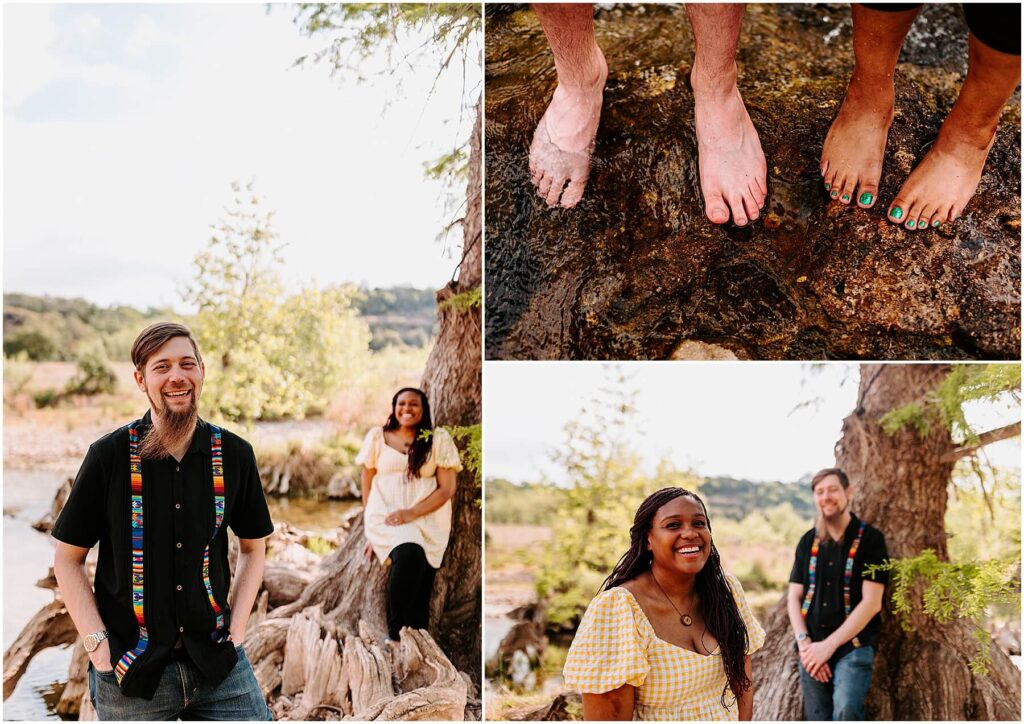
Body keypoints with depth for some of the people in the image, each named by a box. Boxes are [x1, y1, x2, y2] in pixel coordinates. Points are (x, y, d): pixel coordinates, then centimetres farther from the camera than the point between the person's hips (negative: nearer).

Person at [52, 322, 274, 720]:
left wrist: (237, 628, 2)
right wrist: (97, 643, -7)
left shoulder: (235, 455, 0)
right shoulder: (109, 456, -5)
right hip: (129, 670, -1)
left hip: (217, 661, 2)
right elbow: (68, 559, 1)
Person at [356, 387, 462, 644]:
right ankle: (395, 633, -21)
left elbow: (447, 489, 0)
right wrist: (371, 528, 5)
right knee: (410, 555, -32)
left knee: (420, 585, -19)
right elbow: (367, 485, 14)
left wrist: (412, 513, -14)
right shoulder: (377, 437, 10)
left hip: (428, 520, 1)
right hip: (386, 516, -1)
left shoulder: (439, 439, 6)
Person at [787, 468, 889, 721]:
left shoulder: (870, 539, -2)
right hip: (813, 651, 5)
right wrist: (804, 643, -6)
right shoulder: (808, 541, 12)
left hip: (853, 647, -4)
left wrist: (829, 645, -12)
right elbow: (794, 597, 11)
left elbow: (871, 602, -9)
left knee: (845, 711, -29)